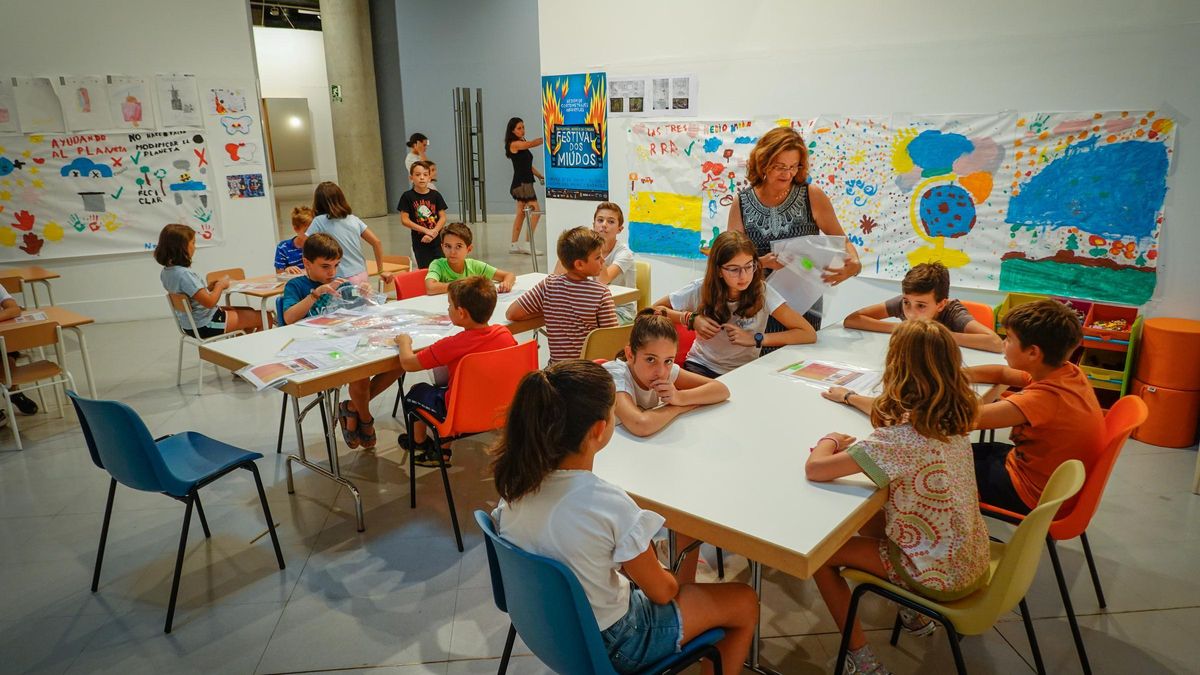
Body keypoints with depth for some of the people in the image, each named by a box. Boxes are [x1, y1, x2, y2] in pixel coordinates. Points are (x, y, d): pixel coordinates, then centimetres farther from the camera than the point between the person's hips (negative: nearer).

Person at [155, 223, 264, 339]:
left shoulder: (166, 272, 2)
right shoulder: (184, 274, -28)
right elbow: (209, 302, -29)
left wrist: (208, 288, 5)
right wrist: (220, 285, -12)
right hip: (205, 326, -10)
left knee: (250, 312, 24)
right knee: (263, 317, -5)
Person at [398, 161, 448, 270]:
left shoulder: (435, 195, 2)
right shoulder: (408, 196, -3)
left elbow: (443, 217, 0)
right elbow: (404, 220, -6)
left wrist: (433, 232, -16)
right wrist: (426, 230, -13)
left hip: (437, 241, 2)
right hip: (419, 242, -2)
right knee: (424, 270, 1)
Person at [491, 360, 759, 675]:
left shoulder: (516, 483, -15)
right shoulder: (609, 504, -34)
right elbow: (661, 591, -17)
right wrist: (673, 584, 6)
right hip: (606, 643, -6)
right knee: (745, 602, 12)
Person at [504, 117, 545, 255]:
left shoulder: (522, 144, 16)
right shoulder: (514, 144, -11)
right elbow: (532, 143, -23)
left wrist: (540, 176, 9)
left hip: (525, 183, 10)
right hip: (521, 183, -10)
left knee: (521, 213, 12)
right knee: (535, 212, -12)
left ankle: (514, 245, 17)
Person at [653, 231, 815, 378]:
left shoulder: (762, 291, -15)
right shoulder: (701, 289, -11)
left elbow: (809, 334, -16)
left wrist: (755, 339, -21)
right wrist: (691, 319, -15)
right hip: (702, 367, -1)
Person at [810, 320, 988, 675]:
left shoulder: (897, 439, -30)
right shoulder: (952, 419, -6)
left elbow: (815, 469, -28)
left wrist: (829, 439, -7)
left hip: (941, 577, -7)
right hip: (972, 560, 8)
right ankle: (914, 613, 34)